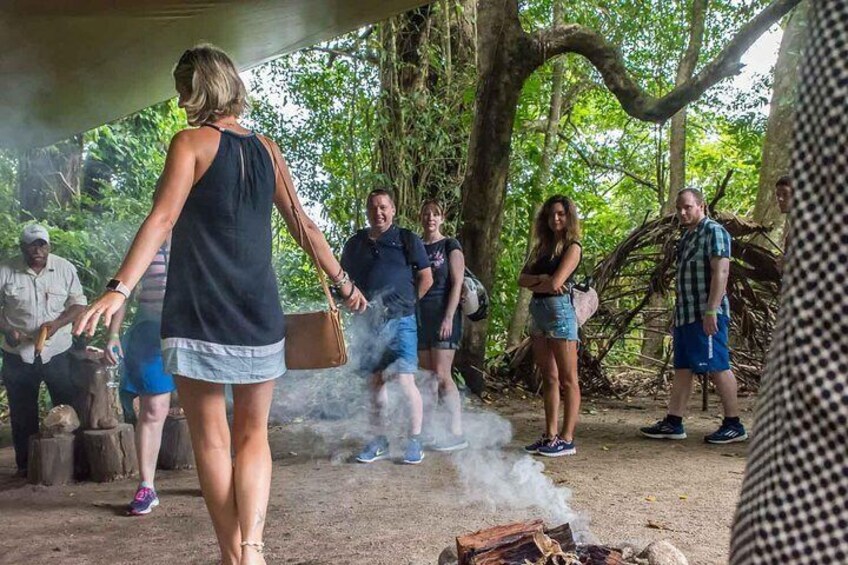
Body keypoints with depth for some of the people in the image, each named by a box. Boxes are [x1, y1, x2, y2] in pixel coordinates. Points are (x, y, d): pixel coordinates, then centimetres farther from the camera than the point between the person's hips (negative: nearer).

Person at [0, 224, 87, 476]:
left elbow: (79, 304, 2)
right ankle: (25, 464, 21)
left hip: (57, 351, 0)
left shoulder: (65, 269, -1)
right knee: (22, 413, 9)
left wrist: (58, 324, -15)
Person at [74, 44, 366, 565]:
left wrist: (120, 288, -20)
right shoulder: (267, 150, 11)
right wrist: (343, 282, 24)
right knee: (253, 433, 13)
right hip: (258, 310, 4)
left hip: (199, 310, -3)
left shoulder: (192, 142, -2)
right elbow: (304, 225, 14)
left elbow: (163, 218, -14)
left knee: (211, 439, 6)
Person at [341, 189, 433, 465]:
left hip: (400, 321, -4)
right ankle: (379, 440, 20)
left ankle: (415, 440, 4)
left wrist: (405, 304, 3)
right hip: (368, 323, 4)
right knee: (374, 383, 9)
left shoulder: (407, 240, 1)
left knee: (405, 380, -10)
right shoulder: (355, 244, 11)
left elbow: (426, 278, 3)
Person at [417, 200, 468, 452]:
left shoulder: (450, 246, 1)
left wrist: (448, 318, -15)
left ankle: (457, 434, -7)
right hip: (420, 317, 5)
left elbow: (457, 284, -6)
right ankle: (426, 431, 12)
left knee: (442, 375, -10)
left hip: (442, 315, -5)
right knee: (427, 377, 7)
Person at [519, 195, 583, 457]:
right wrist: (542, 280, -10)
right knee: (549, 378, 8)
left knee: (567, 379, -4)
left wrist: (535, 284, 3)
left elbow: (556, 282, -15)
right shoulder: (542, 247, 18)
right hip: (538, 310, 7)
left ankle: (567, 439, -4)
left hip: (559, 309, -7)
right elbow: (522, 279, 8)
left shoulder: (572, 247, -3)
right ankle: (550, 436, 12)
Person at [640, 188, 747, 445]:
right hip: (685, 314, 9)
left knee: (717, 367, -5)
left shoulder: (713, 232, -8)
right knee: (682, 368, 9)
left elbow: (721, 272, -17)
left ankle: (734, 425, 3)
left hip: (706, 315, -9)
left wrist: (711, 310, -24)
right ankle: (673, 423, 13)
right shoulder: (687, 235, 19)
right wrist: (679, 311, 18)